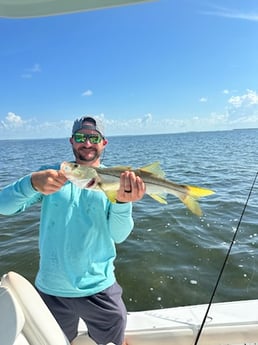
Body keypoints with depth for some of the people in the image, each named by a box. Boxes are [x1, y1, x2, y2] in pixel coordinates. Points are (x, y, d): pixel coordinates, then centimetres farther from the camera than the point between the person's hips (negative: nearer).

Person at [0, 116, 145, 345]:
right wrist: (33, 182, -35)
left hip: (99, 289, 0)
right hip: (51, 288, 1)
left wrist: (123, 201, -37)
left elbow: (118, 236, -17)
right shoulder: (52, 174, -5)